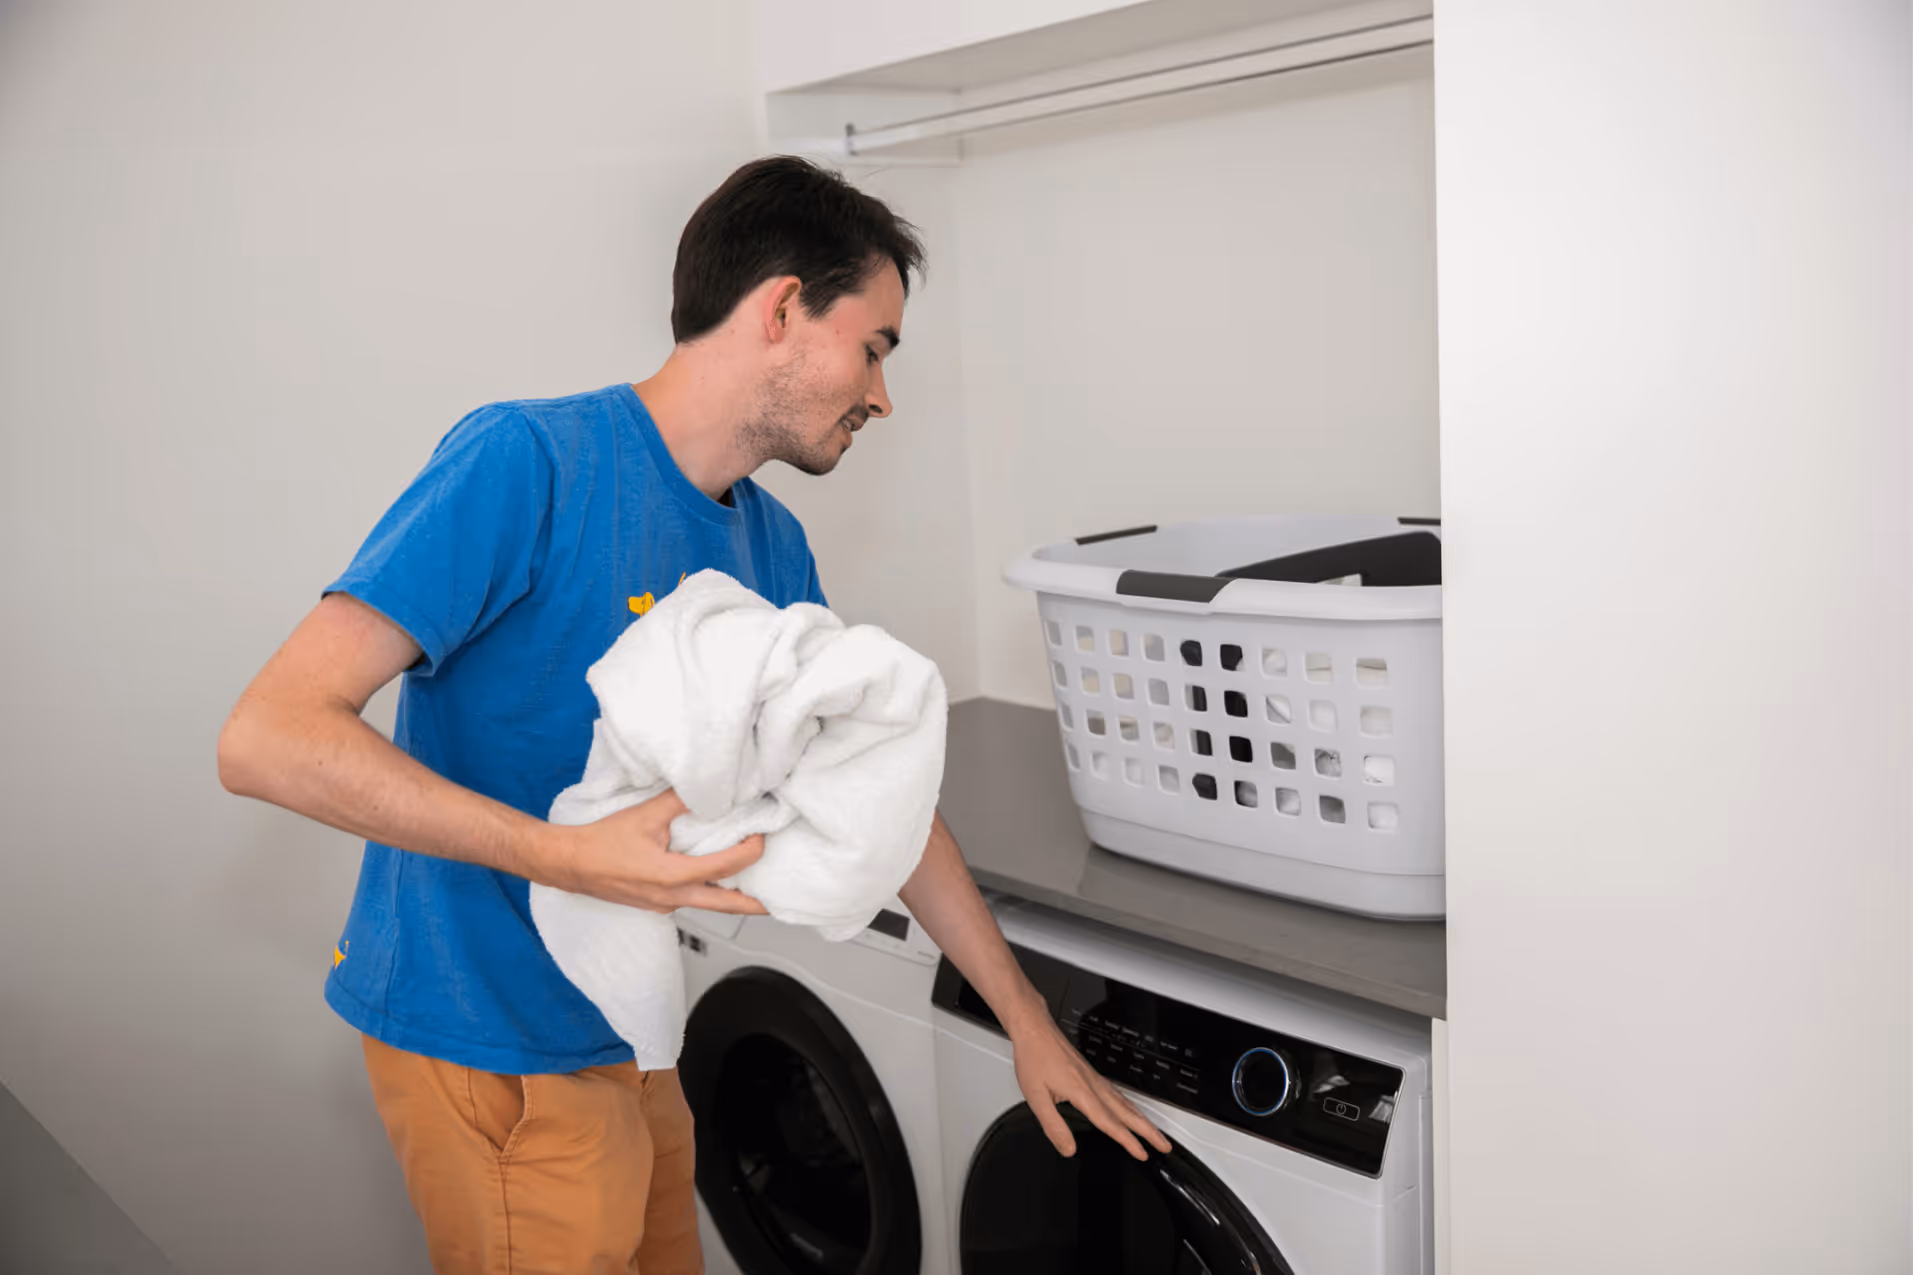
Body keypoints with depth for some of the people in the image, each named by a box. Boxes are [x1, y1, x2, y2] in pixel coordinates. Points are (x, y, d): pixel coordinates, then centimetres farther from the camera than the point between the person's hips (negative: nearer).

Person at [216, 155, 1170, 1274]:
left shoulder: (773, 548, 3)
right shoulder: (527, 463, -22)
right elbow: (269, 737, -26)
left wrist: (1028, 1020, 11)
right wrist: (572, 859, -34)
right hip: (489, 1038, -7)